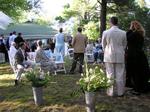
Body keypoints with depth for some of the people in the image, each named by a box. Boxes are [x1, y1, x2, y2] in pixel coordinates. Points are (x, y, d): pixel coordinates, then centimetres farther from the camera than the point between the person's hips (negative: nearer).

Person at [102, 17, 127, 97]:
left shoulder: (106, 32, -7)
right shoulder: (123, 33, -3)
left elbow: (103, 45, 5)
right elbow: (124, 45, 8)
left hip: (109, 56, -1)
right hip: (120, 57, 1)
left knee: (110, 75, 6)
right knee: (120, 75, 7)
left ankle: (110, 92, 11)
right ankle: (120, 92, 13)